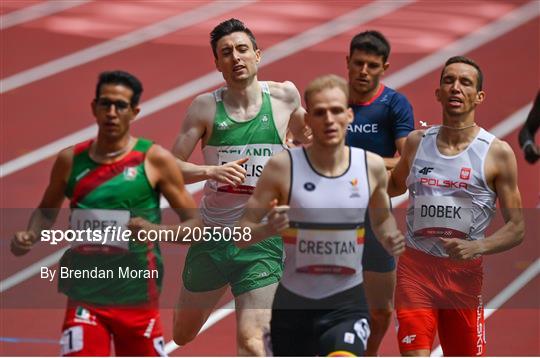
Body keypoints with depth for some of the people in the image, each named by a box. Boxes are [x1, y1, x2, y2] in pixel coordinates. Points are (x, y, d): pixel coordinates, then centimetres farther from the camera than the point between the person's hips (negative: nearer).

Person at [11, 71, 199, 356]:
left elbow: (194, 223, -1)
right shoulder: (71, 160, 4)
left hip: (136, 299, -1)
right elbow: (47, 211, 20)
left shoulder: (154, 159, -4)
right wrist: (30, 236, -1)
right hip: (85, 298, 1)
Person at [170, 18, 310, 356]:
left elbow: (303, 131, 23)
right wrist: (212, 171, -21)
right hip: (212, 236, 1)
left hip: (263, 241, -1)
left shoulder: (284, 96, 0)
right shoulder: (206, 106, -4)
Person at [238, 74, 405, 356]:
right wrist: (269, 229, -28)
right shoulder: (283, 167, -10)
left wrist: (389, 240, -4)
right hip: (293, 303, 1)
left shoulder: (371, 166, -2)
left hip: (347, 302, 0)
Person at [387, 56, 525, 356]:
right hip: (416, 266, 1)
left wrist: (476, 248, -21)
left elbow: (516, 228, -4)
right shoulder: (417, 142, 5)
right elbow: (397, 185, 27)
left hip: (465, 272, -1)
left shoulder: (497, 152, -4)